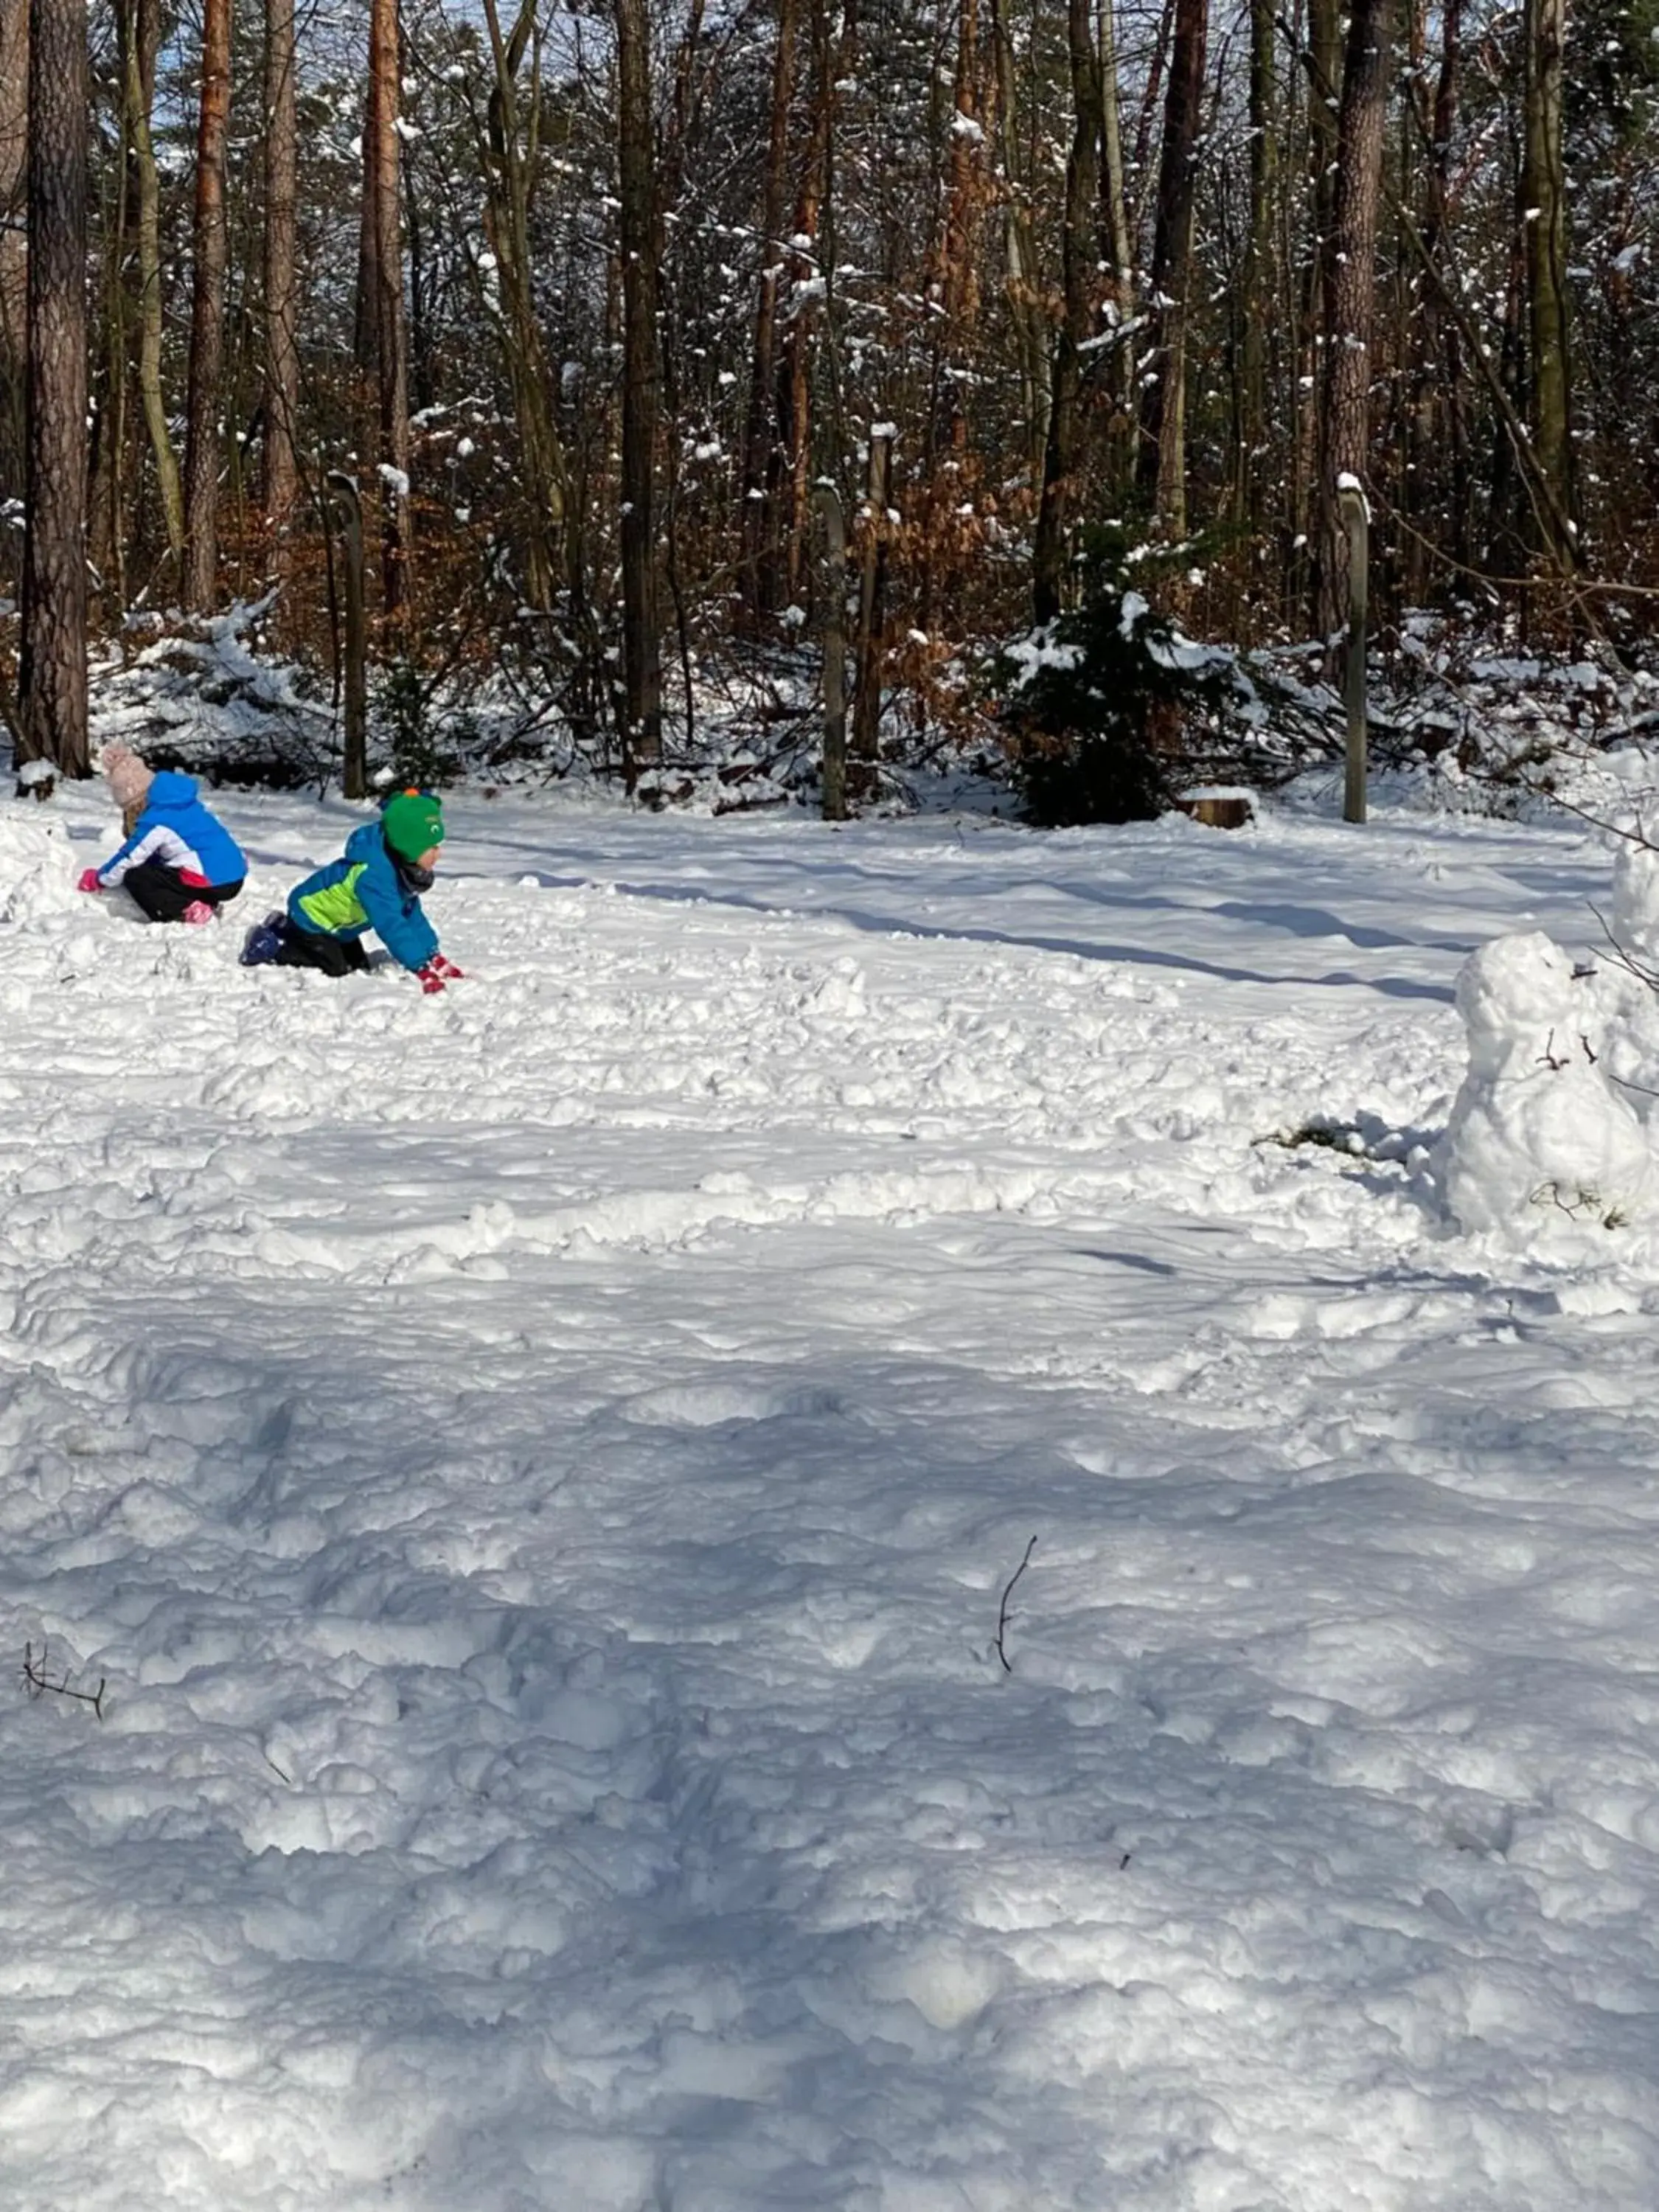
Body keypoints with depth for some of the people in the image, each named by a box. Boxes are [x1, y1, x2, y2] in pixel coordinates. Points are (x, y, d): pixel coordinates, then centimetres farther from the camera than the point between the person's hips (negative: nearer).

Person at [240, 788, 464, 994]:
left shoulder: (403, 870, -12)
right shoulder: (372, 874, -43)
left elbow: (413, 916, -3)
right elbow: (390, 925, -49)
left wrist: (435, 958, -11)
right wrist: (423, 970, -53)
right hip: (310, 913, -9)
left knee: (358, 966, 14)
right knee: (335, 968, -13)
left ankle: (286, 930, 27)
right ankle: (268, 946, 2)